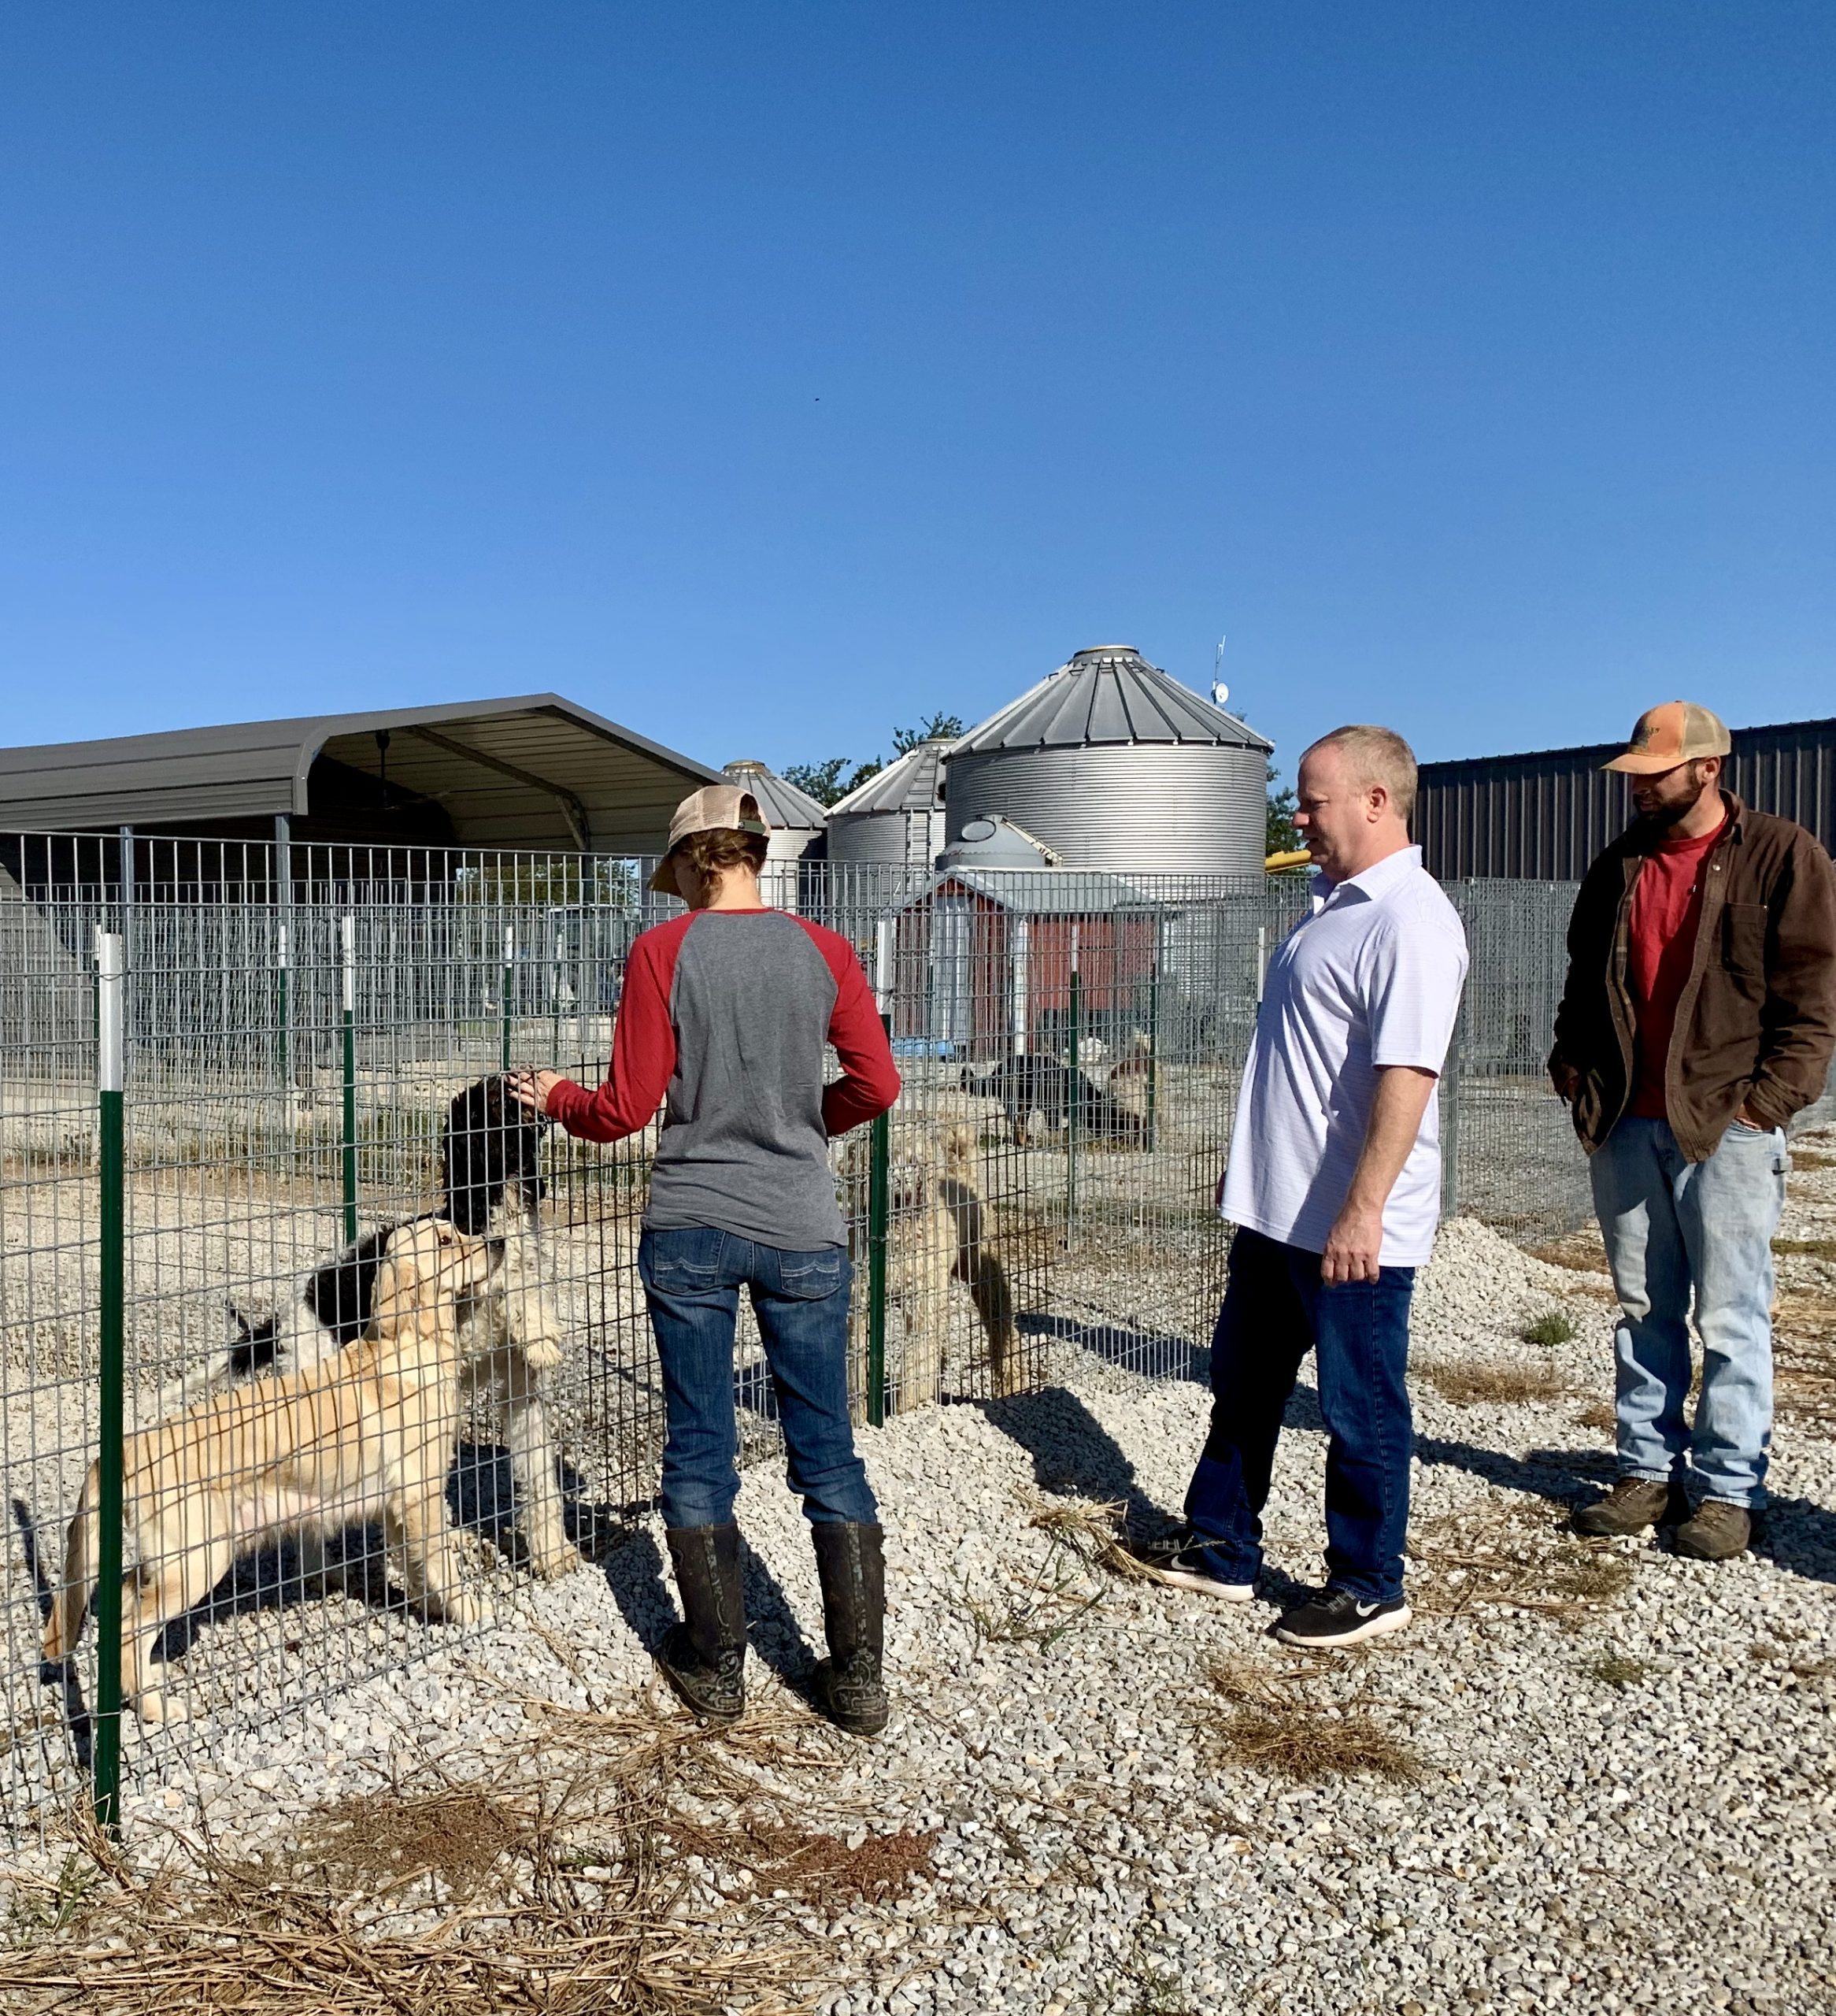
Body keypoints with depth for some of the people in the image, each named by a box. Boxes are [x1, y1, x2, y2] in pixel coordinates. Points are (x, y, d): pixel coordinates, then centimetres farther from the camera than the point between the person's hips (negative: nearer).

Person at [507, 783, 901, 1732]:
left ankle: (716, 1668, 23)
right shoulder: (823, 950, 0)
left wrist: (556, 1096, 15)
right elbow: (876, 1084, -1)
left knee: (699, 1450, 12)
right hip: (802, 1231, 1)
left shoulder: (662, 952, -5)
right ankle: (859, 1678, 15)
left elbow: (626, 1111, -5)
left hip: (691, 1229, -1)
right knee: (828, 1452, 10)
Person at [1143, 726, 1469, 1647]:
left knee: (1361, 1410, 7)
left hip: (1351, 1228, -10)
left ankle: (1368, 1588, 24)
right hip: (1275, 1208, 10)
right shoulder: (1332, 904, 13)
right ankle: (1220, 1548, 35)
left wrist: (1363, 1208, -30)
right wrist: (1248, 1164, 24)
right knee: (1241, 1386, 20)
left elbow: (1406, 1073, -27)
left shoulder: (1408, 920, -19)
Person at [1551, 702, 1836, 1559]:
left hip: (1726, 1126, -5)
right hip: (1627, 1125, 5)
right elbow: (1585, 978, 21)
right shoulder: (1620, 864, 14)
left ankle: (1728, 1488, 12)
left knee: (1731, 1318, 1)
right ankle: (1651, 1471, 21)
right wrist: (1573, 1066, 9)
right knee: (1643, 1310, 11)